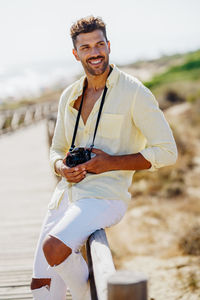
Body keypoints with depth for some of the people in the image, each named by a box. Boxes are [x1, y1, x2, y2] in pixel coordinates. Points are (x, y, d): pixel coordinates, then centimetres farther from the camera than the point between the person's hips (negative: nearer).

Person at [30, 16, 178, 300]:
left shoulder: (134, 93, -7)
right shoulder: (70, 96, 12)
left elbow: (167, 151, -8)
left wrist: (112, 163, -16)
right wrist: (63, 168, -3)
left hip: (105, 197, -6)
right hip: (66, 195, 7)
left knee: (53, 248, -31)